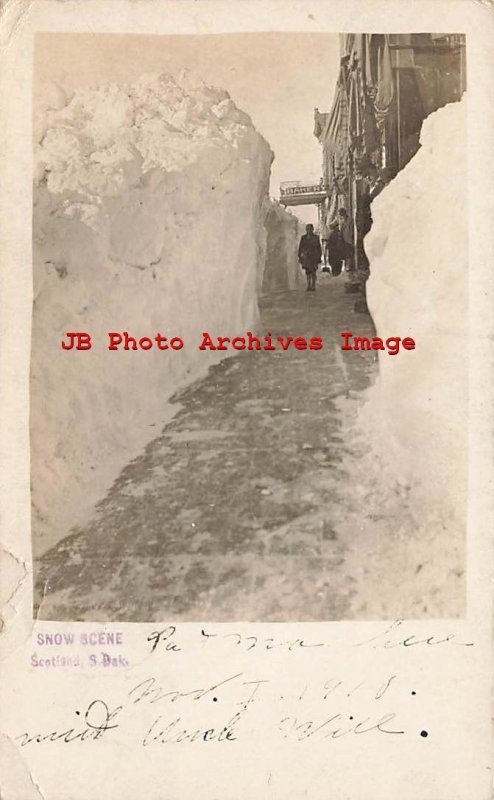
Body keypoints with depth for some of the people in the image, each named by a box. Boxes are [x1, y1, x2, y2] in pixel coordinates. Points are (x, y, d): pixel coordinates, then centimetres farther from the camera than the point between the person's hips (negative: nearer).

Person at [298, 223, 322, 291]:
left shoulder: (316, 238, 5)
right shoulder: (303, 238, 7)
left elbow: (319, 248, 7)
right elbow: (300, 248, 9)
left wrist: (319, 257, 3)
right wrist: (300, 257, 4)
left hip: (314, 257, -1)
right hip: (306, 257, 1)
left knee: (313, 272, -2)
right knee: (307, 272, -1)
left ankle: (313, 286, 3)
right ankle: (308, 286, 4)